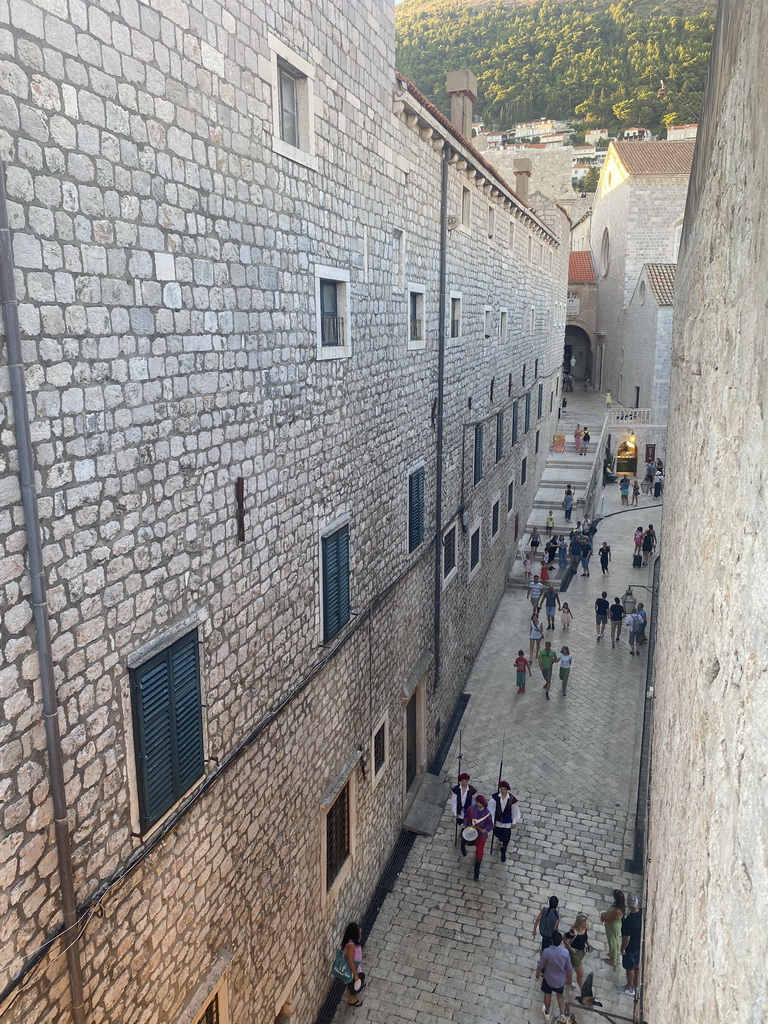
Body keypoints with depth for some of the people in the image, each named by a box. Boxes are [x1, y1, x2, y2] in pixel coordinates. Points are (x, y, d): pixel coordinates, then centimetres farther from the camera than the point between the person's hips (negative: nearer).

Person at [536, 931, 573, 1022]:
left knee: (548, 995, 27)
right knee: (560, 995, 29)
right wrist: (570, 979, 10)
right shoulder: (566, 952, -26)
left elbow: (540, 965, -16)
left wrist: (538, 974, 5)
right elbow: (568, 968, -10)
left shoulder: (546, 951, -32)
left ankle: (547, 1013, 47)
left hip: (548, 978, -1)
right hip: (560, 979, 1)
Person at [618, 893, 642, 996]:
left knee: (630, 968, 18)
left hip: (631, 948, -6)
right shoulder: (642, 913, -20)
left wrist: (623, 948, -9)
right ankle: (636, 985, 46)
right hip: (640, 945, 6)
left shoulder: (628, 920, -38)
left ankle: (630, 988, 38)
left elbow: (626, 938, -25)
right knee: (637, 965, 27)